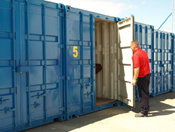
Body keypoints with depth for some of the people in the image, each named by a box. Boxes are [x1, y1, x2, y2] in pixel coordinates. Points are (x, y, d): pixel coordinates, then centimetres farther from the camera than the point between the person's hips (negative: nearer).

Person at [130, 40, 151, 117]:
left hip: (142, 77, -9)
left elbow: (137, 68, -24)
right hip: (148, 74, 9)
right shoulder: (144, 52, 10)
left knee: (142, 94, -2)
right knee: (146, 93, 18)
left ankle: (144, 112, 5)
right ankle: (146, 109, 30)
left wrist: (134, 79, -20)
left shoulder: (136, 55, -18)